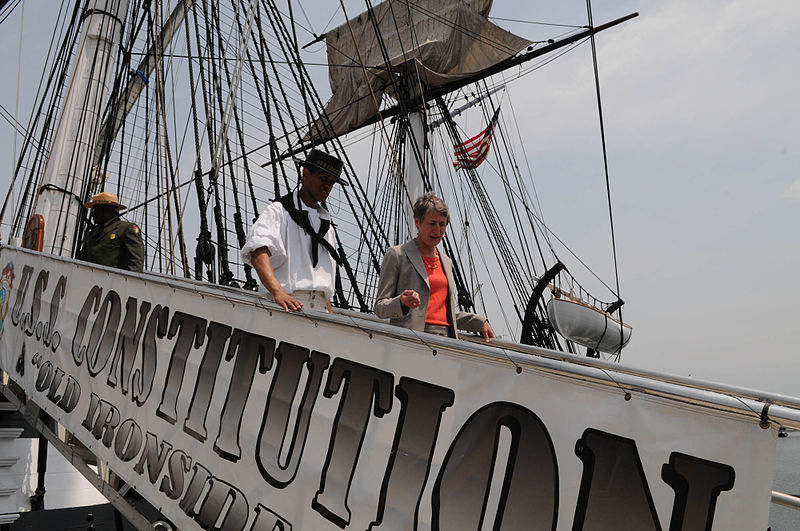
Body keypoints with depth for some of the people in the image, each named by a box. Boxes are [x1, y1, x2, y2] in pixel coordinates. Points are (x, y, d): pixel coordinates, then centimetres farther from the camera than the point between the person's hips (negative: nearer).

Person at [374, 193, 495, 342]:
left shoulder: (446, 262, 24)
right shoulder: (397, 255, 5)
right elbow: (379, 307, 2)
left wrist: (480, 322, 18)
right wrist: (402, 302, -18)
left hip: (446, 340, 5)